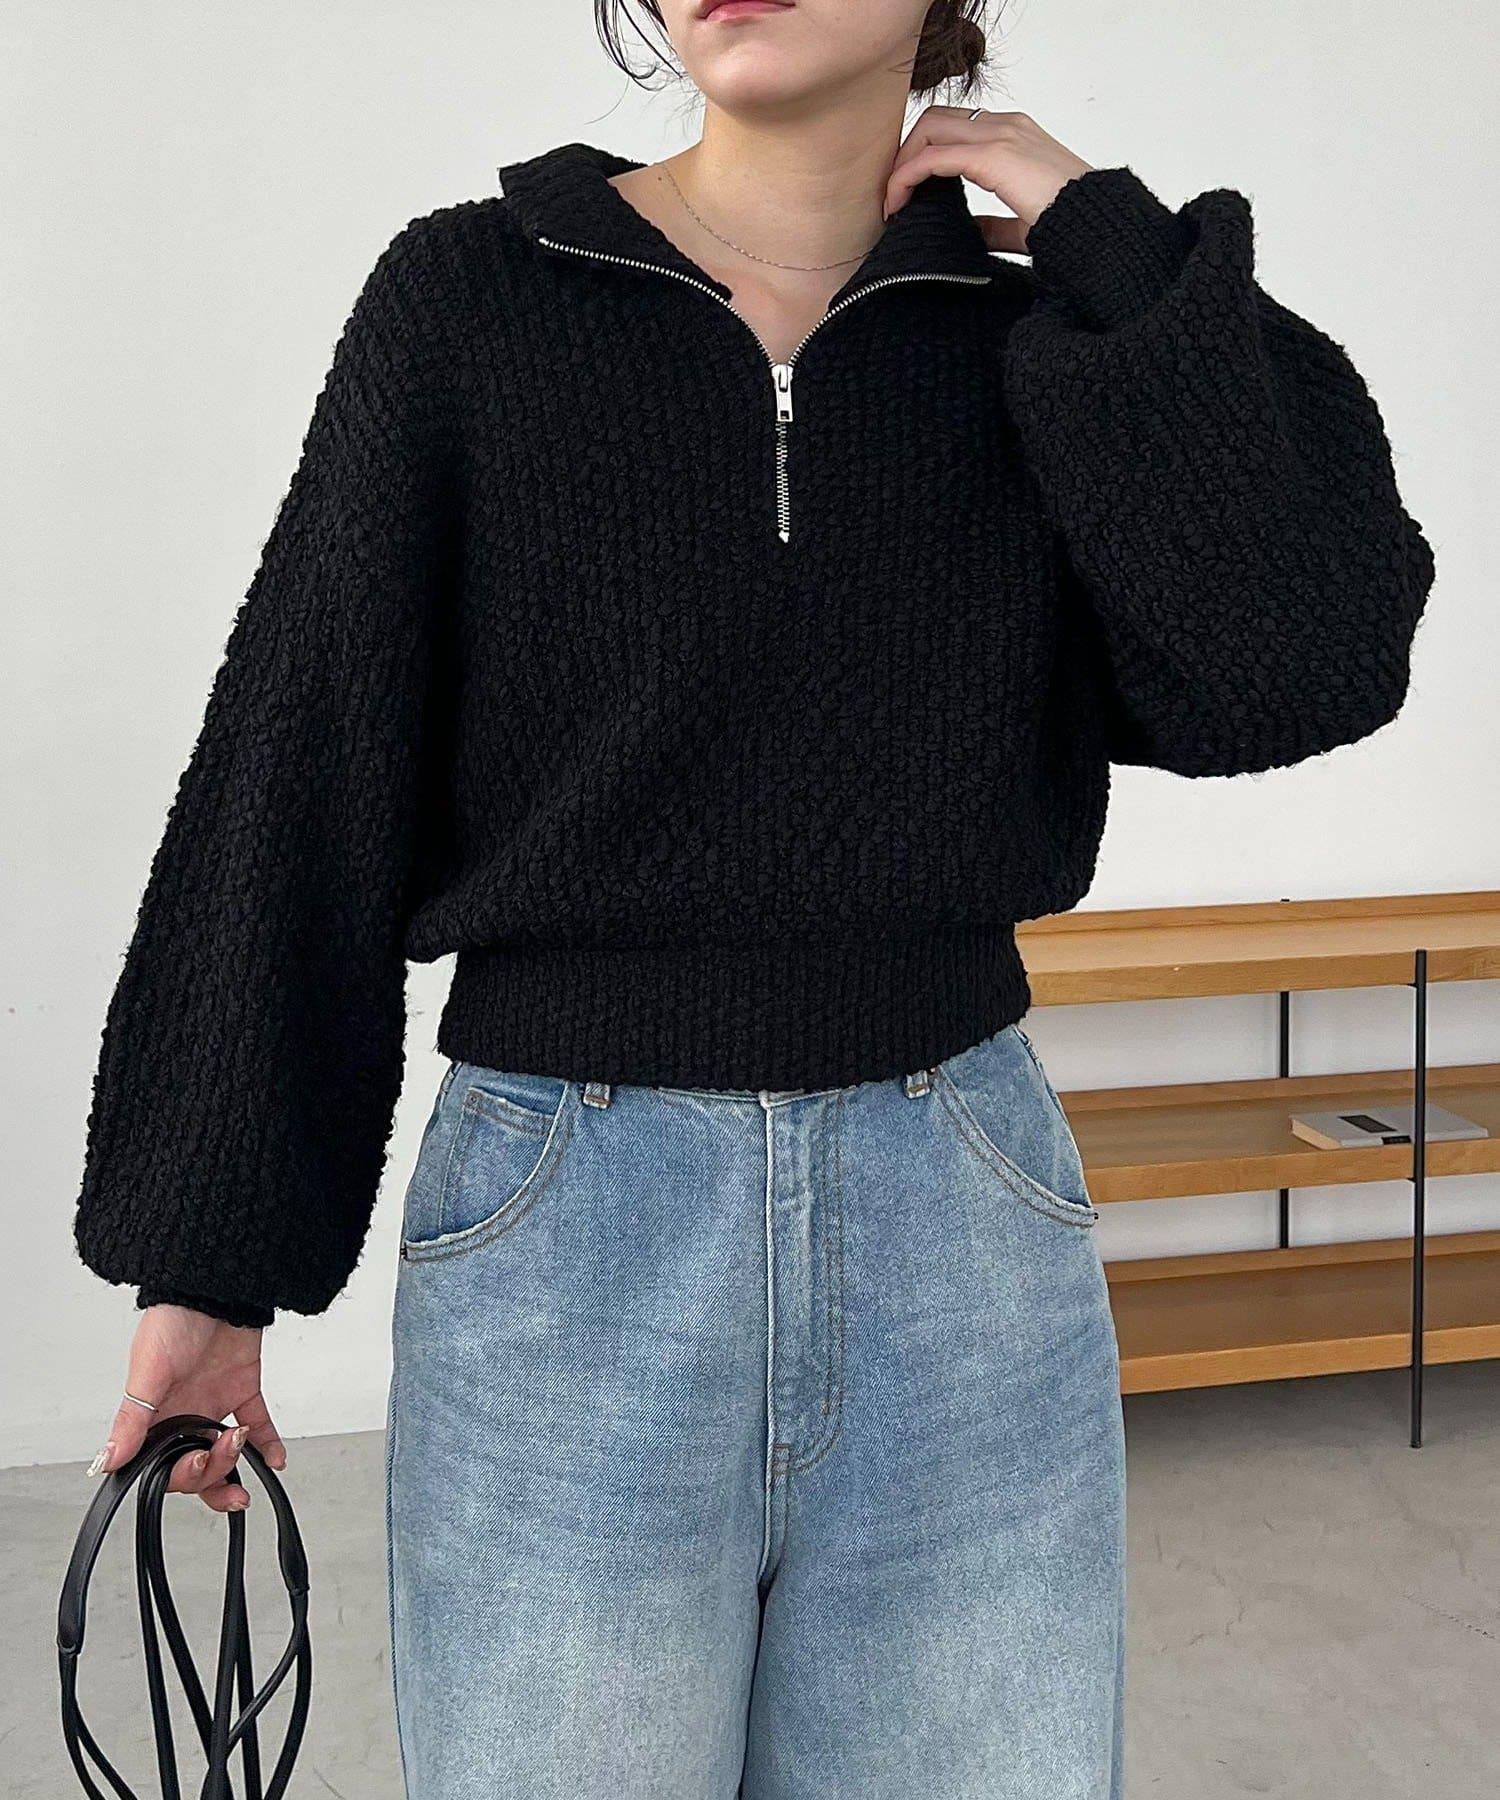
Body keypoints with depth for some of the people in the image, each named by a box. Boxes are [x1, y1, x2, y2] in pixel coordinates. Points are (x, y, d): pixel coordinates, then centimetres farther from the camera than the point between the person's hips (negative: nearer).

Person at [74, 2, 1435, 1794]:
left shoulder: (1047, 347, 5)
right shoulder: (473, 299, 0)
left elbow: (1298, 673, -11)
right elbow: (298, 787, 0)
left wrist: (1113, 248, -6)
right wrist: (208, 1250, 0)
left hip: (969, 1241, 2)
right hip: (561, 1242, -1)